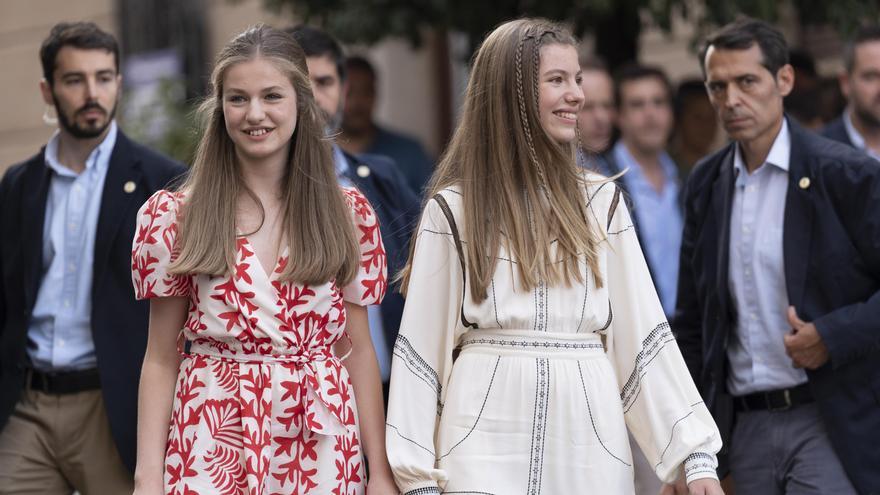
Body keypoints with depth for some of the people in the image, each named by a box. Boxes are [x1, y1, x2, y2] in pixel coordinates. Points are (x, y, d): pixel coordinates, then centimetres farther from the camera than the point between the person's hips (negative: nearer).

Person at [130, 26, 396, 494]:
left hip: (322, 454, 1)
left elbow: (357, 348, 7)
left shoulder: (349, 213, 5)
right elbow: (161, 357, 2)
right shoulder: (175, 216, 1)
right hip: (210, 447, -1)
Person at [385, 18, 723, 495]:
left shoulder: (601, 201, 8)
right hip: (488, 433, -2)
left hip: (586, 434, 2)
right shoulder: (454, 208, 2)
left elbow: (643, 333, 6)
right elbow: (423, 344, 1)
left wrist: (697, 452, 0)